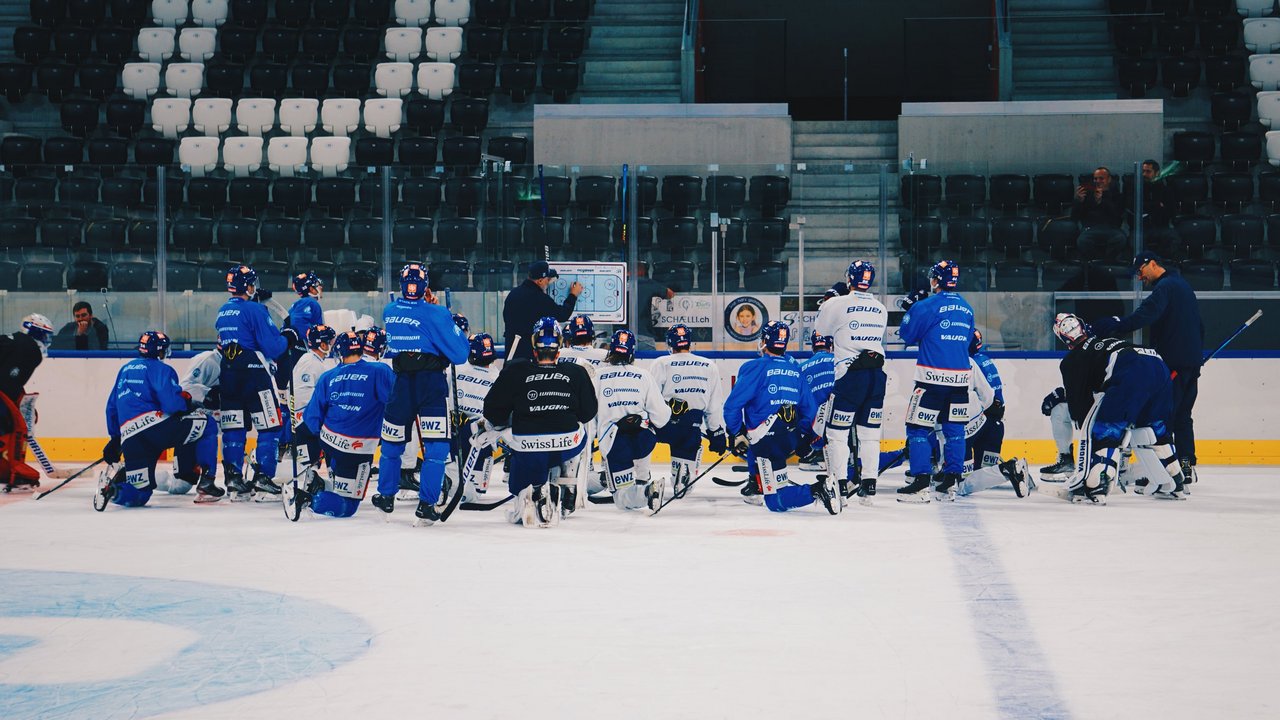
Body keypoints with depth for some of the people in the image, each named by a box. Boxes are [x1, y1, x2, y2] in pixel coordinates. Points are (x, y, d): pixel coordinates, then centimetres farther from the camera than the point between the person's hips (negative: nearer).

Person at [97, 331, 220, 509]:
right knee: (206, 424, 10)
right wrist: (190, 404, 8)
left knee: (139, 495, 9)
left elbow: (111, 407, 31)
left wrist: (115, 439, 37)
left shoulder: (125, 370, 27)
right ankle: (205, 482, 2)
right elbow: (171, 401, -13)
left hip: (129, 438, 7)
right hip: (155, 425, -7)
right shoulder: (160, 368, 3)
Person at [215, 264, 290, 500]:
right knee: (269, 426, 0)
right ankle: (262, 479, -5)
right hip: (255, 374, -7)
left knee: (233, 427, 9)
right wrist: (286, 339, 7)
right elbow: (272, 346, -14)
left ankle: (233, 480, 6)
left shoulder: (222, 312, 13)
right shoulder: (254, 310, -11)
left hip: (229, 375, 7)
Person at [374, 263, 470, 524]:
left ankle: (386, 496, 33)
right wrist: (456, 325, 6)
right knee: (436, 446, 1)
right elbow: (459, 354, -11)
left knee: (392, 442, 20)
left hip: (401, 384, 4)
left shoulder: (389, 311, 3)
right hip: (432, 384, -4)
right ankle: (426, 504, -4)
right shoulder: (436, 314, -13)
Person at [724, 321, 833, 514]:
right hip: (792, 439, 7)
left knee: (777, 502, -8)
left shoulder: (755, 368, -5)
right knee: (753, 440, 38)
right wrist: (805, 439, 26)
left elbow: (732, 406, -8)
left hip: (769, 441, -7)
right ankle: (756, 484, 37)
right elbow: (809, 409, 17)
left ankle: (817, 490, -29)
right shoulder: (795, 370, 13)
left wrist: (737, 435, 4)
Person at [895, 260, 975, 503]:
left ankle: (921, 484, -8)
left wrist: (910, 308, 13)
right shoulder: (967, 309, 9)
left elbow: (907, 334, -1)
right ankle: (950, 483, 14)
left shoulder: (927, 306, -10)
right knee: (954, 428, 13)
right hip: (960, 378, 6)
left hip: (933, 378, -6)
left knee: (918, 428, -1)